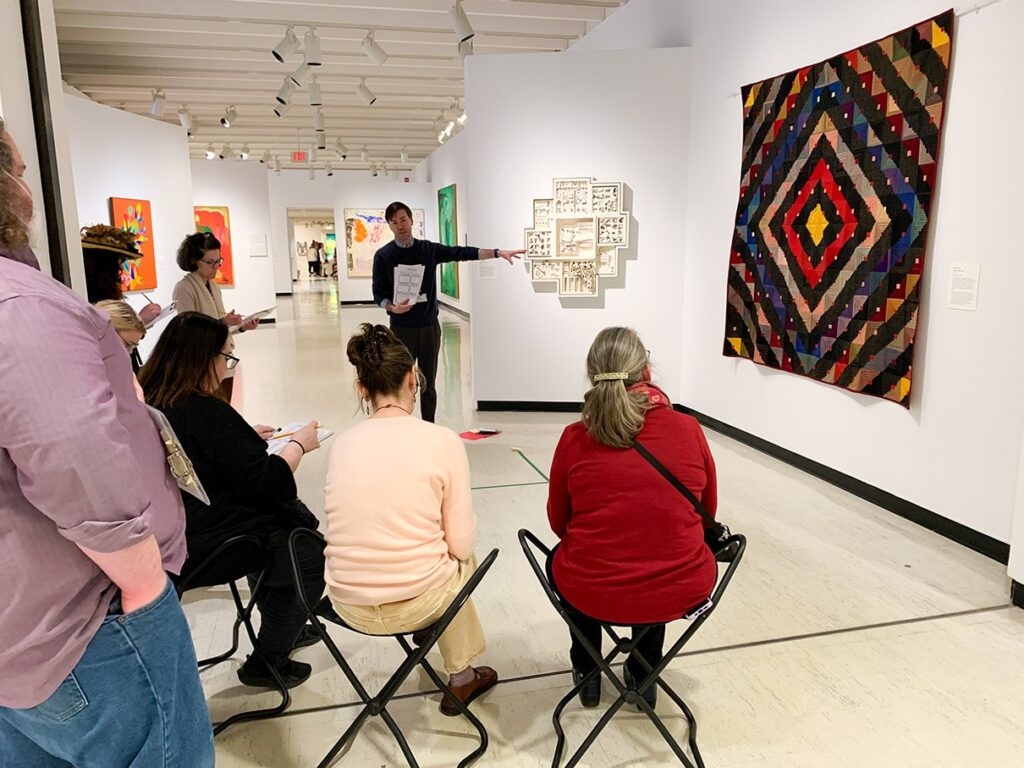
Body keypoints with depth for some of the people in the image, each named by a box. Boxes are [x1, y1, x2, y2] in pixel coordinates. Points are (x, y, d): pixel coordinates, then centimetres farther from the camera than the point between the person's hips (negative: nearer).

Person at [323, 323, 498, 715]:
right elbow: (461, 544, -11)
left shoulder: (342, 443, -5)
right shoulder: (443, 441, -15)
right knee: (463, 563, 31)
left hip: (348, 604, 4)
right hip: (418, 603, -4)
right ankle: (460, 678, 43)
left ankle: (461, 675, 45)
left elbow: (350, 526, 7)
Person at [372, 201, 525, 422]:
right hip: (402, 328, -3)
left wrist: (497, 252, -10)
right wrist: (393, 307, -23)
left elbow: (461, 253, -2)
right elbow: (378, 293, -3)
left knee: (429, 385, 11)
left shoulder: (429, 249, 4)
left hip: (430, 327, 3)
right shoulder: (383, 255, -2)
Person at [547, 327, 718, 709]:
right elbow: (708, 511, 7)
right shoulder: (687, 428, -9)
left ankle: (587, 672, 42)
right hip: (684, 593, 1)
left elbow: (558, 522, 4)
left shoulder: (575, 438, -10)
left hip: (591, 594, -1)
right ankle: (643, 673, 43)